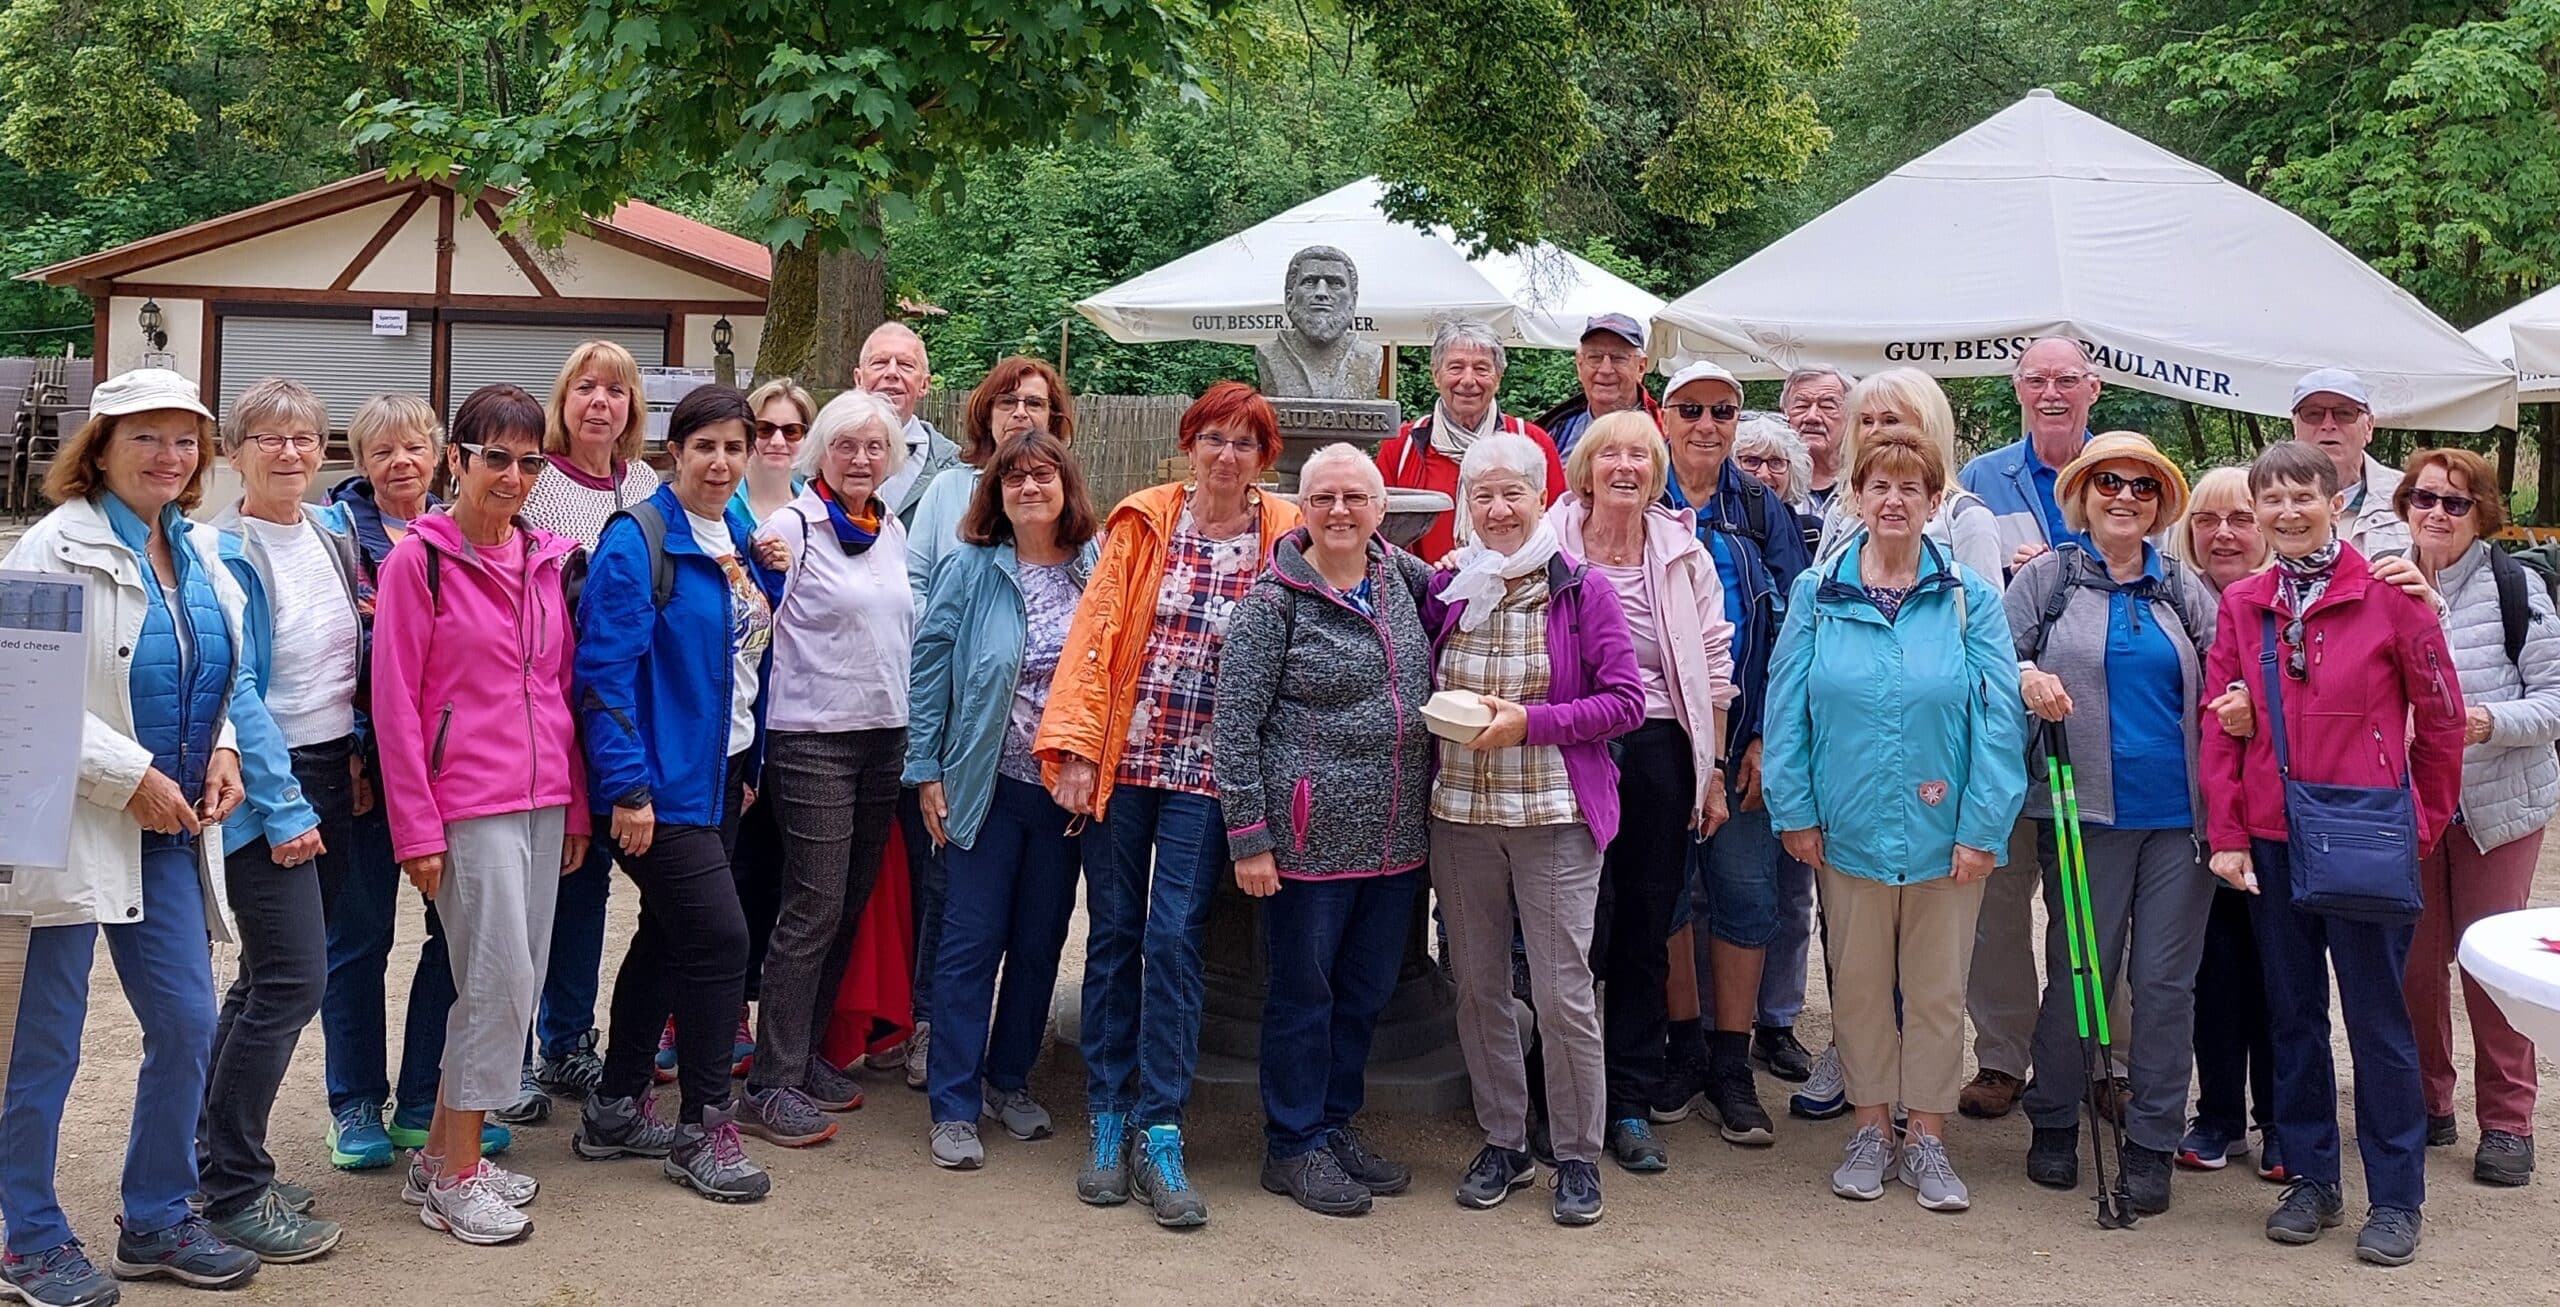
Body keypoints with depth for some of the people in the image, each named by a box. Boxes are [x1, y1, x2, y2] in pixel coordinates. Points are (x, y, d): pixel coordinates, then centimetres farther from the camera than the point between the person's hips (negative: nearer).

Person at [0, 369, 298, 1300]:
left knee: (187, 1024, 9)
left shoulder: (199, 552, 11)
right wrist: (132, 777, -19)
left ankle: (156, 1222, 25)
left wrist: (222, 748, 2)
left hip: (170, 831, 7)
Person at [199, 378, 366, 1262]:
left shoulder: (334, 532, 9)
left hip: (332, 774, 7)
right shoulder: (226, 553, -13)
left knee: (273, 976, 12)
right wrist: (280, 808, -18)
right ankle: (232, 1192, 0)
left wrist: (356, 753, 9)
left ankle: (219, 1156, 24)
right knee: (294, 980, -11)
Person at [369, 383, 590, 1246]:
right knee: (502, 981, -9)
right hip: (468, 803, -6)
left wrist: (577, 803, 13)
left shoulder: (548, 559, 11)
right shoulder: (419, 559, -6)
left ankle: (441, 1154, 22)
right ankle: (456, 1180, 4)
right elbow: (395, 702, -8)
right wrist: (415, 828, -11)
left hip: (542, 800, 6)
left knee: (519, 982, 8)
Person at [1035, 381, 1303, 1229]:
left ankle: (1158, 1133, 2)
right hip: (1125, 756, 1)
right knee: (1113, 934, 6)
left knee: (1173, 939, -6)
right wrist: (1077, 746, -7)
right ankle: (1109, 1119, 16)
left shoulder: (1285, 538, 2)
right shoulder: (1145, 522, 2)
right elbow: (1096, 631, 0)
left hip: (1208, 769, -1)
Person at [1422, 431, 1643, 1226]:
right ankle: (1502, 1143, 24)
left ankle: (1577, 1155, 12)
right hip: (1459, 813, 4)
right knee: (1476, 985, 10)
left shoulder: (1582, 590, -3)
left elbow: (1626, 702, -7)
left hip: (1555, 816, -4)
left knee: (1563, 993, -3)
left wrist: (1529, 722, -16)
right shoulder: (1447, 589, 6)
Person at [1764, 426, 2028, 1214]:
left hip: (1944, 833, -1)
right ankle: (1871, 1129, 25)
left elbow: (1999, 719, -5)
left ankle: (1928, 1140, 20)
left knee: (1938, 991, 8)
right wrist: (1795, 810, -4)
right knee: (1858, 985, 11)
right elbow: (1787, 708, 2)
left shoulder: (1971, 599, -3)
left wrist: (1983, 827, -11)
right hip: (1850, 828, 1)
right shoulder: (1817, 596, 1)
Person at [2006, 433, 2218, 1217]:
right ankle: (2054, 1123, 20)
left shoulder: (2185, 589, 13)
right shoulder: (2045, 579, 6)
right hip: (2085, 810, -2)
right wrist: (2025, 676, -16)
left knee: (2166, 979, 2)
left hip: (2179, 810, 2)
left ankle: (2152, 1144, 11)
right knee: (2079, 973, 3)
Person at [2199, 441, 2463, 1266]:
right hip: (2272, 840, 4)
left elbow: (2440, 717, 0)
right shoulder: (2241, 605, 5)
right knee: (2293, 1013, 12)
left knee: (2377, 1017, 2)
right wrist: (2227, 834, -1)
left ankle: (2396, 1198, 14)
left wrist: (2425, 822, 5)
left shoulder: (2388, 595, -6)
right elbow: (2220, 727, 5)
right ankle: (2311, 1181, 24)